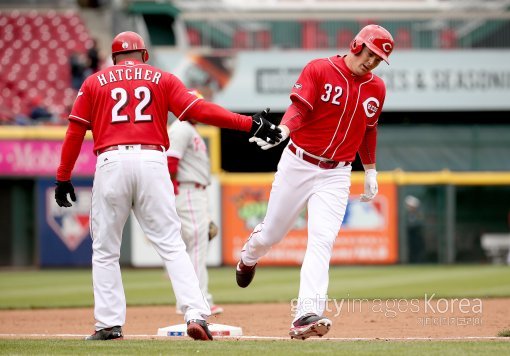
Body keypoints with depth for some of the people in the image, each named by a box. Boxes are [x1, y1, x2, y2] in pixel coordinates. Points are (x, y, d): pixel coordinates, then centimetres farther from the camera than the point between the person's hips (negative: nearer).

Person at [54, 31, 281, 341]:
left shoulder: (94, 82, 16)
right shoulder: (162, 79, 15)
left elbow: (75, 132, 9)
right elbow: (199, 110, 2)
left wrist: (63, 177, 13)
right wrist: (250, 124, 0)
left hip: (111, 164, 0)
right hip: (152, 162, 0)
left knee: (105, 250, 11)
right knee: (172, 245, 0)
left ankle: (109, 324, 7)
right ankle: (196, 314, -13)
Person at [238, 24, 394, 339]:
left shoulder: (376, 88, 5)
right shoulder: (319, 70, -9)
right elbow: (299, 108, -21)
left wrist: (371, 171, 20)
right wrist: (282, 130, -41)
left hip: (336, 175, 2)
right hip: (297, 165, -2)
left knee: (322, 241, -15)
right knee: (272, 233, 11)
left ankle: (306, 315, -24)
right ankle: (249, 257, 49)